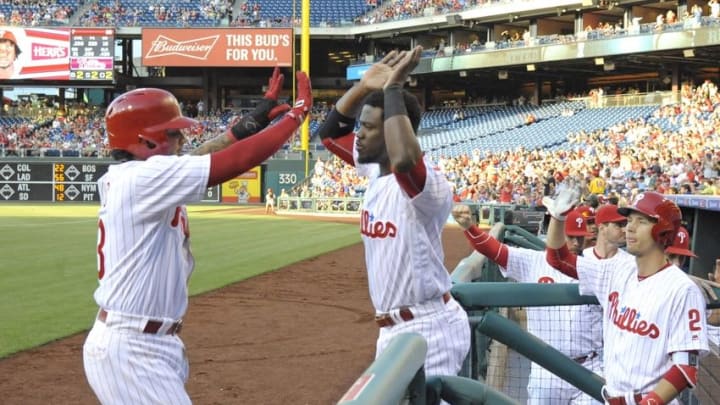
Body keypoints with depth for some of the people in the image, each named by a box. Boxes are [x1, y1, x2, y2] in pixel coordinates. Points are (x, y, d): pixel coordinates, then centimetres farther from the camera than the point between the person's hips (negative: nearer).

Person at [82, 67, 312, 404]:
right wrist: (296, 114, -7)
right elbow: (237, 161, -18)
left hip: (144, 344, 10)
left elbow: (199, 159, 17)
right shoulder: (143, 177, -17)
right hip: (132, 351, -10)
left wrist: (254, 120, 17)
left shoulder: (129, 178, 10)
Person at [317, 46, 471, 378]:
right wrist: (363, 85, 2)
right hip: (393, 327, 10)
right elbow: (330, 133, 18)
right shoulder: (375, 171, 5)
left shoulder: (428, 183, -23)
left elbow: (404, 160, -47)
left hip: (428, 330, -10)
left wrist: (392, 90, -33)